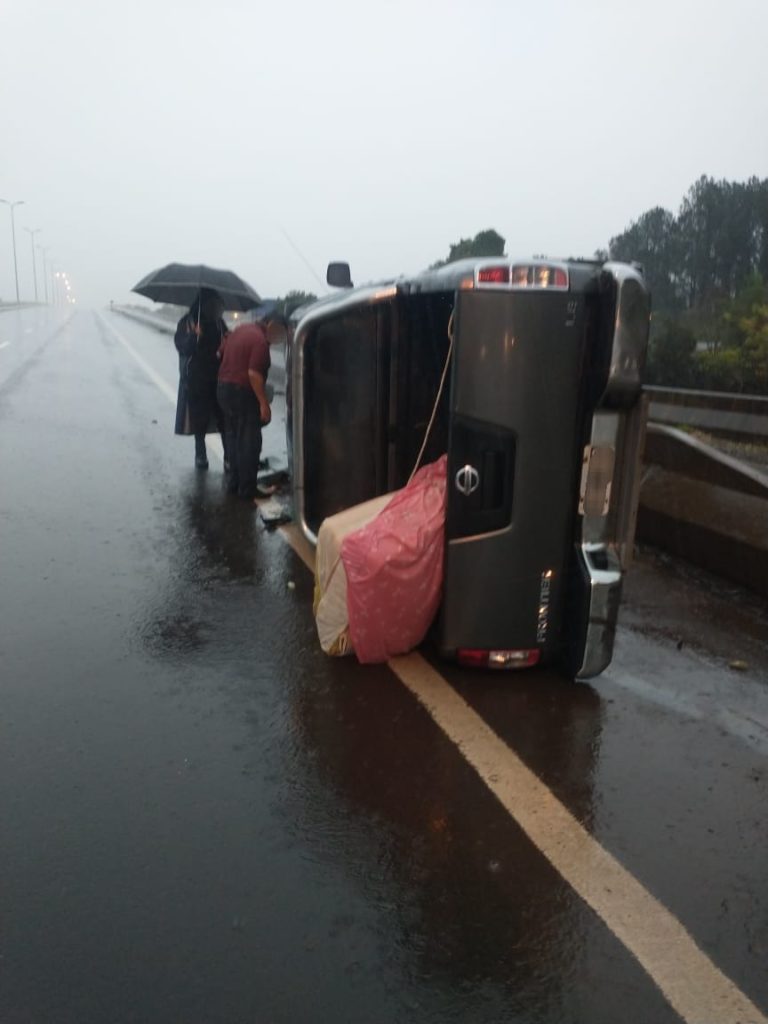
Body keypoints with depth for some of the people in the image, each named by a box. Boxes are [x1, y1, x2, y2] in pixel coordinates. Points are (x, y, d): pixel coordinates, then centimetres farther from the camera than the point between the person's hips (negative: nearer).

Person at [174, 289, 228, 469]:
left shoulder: (218, 322, 7)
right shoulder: (187, 322, -2)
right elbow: (181, 346, -10)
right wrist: (194, 336, -27)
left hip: (218, 376, 2)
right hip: (196, 379, -2)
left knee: (224, 417, -3)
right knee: (199, 419, 4)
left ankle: (229, 454, 0)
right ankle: (200, 454, 18)